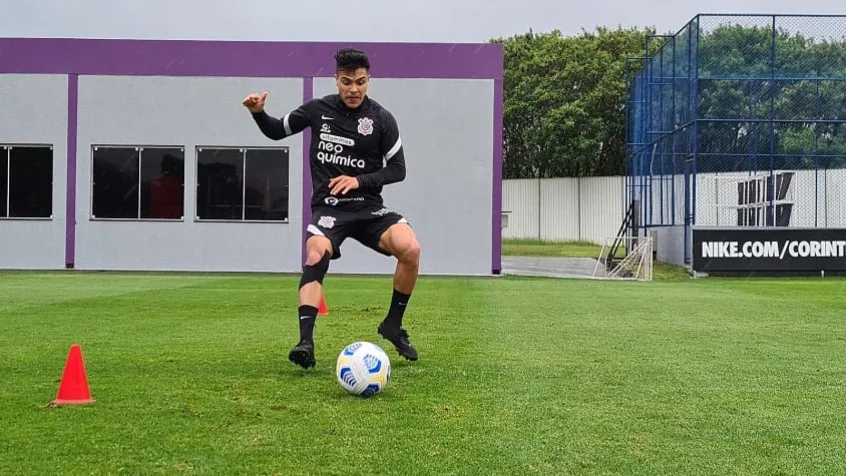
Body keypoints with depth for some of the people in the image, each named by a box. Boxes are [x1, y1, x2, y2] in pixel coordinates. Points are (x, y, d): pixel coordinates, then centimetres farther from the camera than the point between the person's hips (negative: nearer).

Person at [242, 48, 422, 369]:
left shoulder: (382, 119, -1)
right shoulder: (317, 109, 3)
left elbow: (398, 170, 3)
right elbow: (277, 131, 16)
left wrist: (360, 180, -12)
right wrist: (258, 113, -5)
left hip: (368, 206, 1)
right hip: (327, 206, -1)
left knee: (411, 248, -24)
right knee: (315, 257, -32)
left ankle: (393, 325, -3)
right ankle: (305, 342, -33)